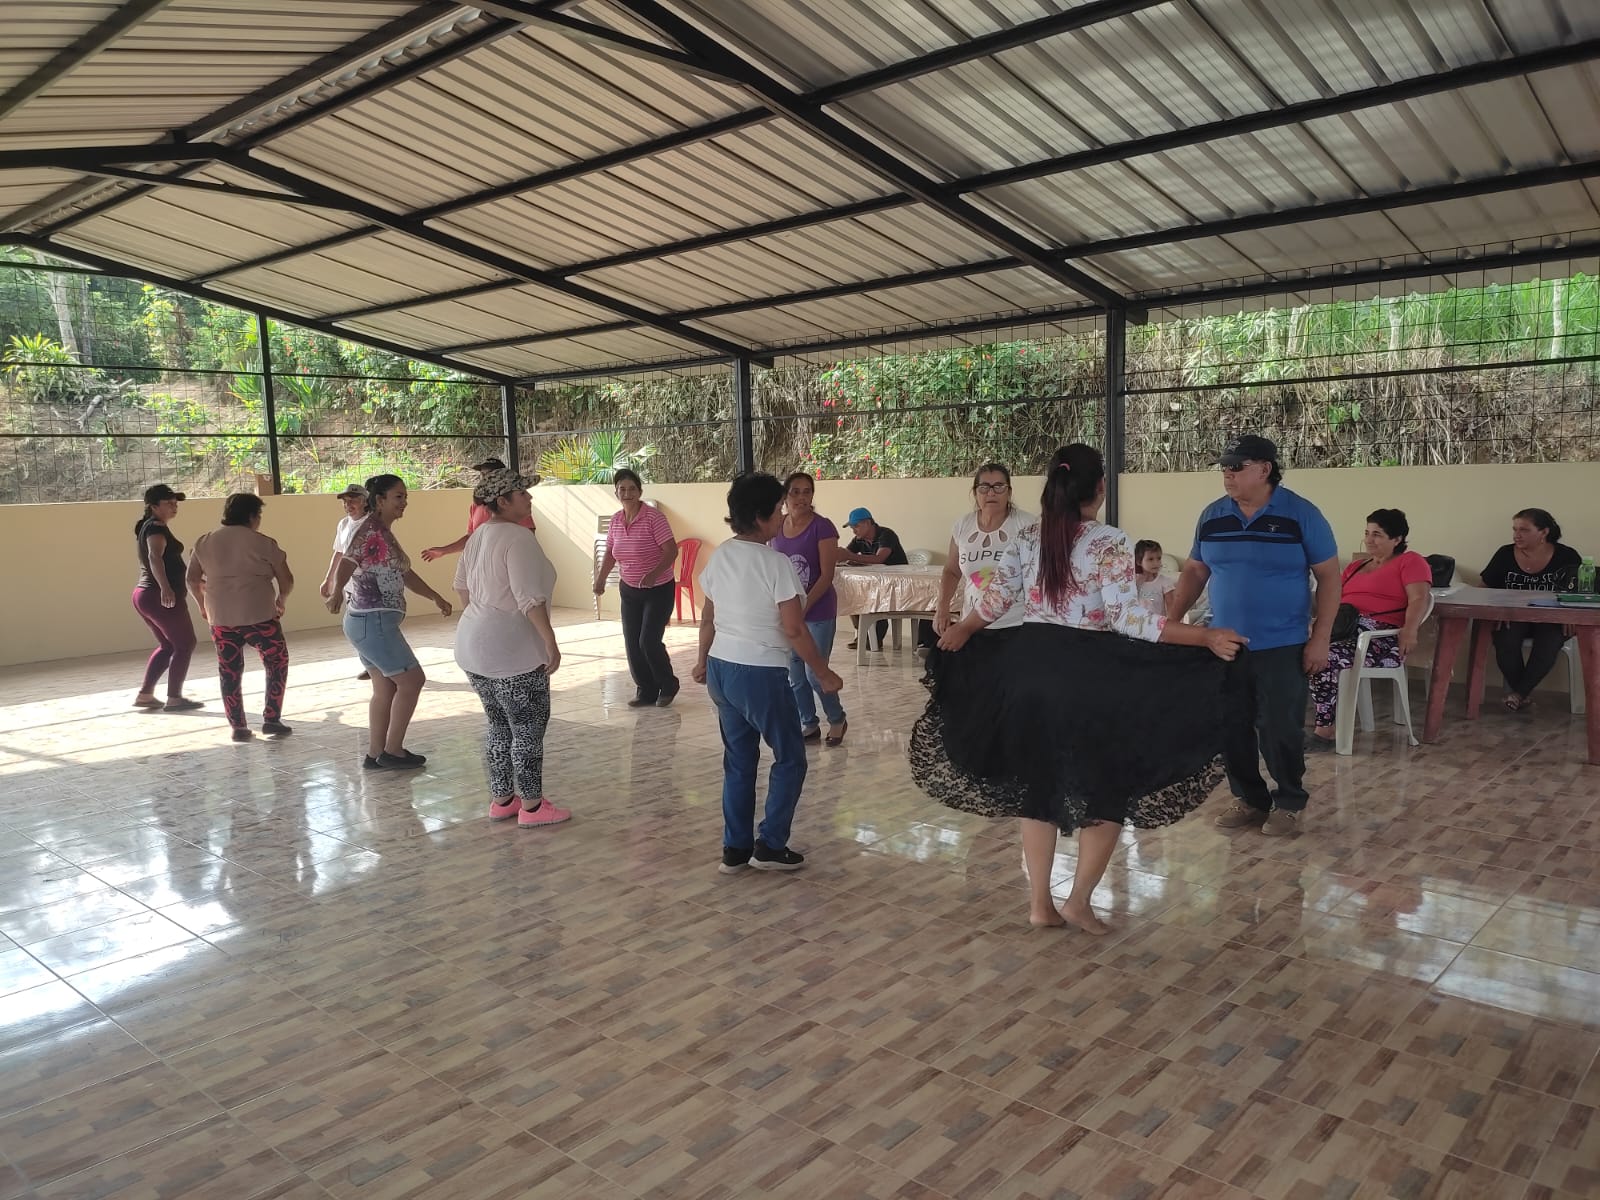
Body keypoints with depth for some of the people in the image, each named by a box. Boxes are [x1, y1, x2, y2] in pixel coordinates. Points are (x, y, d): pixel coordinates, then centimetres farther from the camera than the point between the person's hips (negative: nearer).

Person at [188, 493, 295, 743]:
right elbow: (286, 580, -2)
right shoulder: (263, 543, -3)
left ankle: (238, 727, 14)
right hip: (259, 615, -4)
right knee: (277, 663, 12)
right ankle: (272, 720, 8)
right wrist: (281, 600, 16)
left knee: (229, 672, 13)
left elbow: (192, 578, 14)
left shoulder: (205, 542, 10)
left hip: (220, 618, 4)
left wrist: (202, 605, 28)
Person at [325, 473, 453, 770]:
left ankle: (376, 754, 21)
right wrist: (337, 592, -50)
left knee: (386, 688, 14)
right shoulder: (369, 529, -14)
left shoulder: (385, 532, 15)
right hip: (373, 622, -10)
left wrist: (435, 597, 31)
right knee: (412, 679, -3)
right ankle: (392, 751, 5)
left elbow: (405, 573, 27)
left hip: (372, 622, 10)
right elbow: (348, 562, -32)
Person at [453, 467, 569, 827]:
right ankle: (532, 806, 10)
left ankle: (502, 799, 26)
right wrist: (551, 642, -20)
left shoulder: (479, 535, 11)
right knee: (529, 728, 2)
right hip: (512, 650, -9)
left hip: (475, 647, 9)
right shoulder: (518, 537, -17)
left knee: (500, 725, 18)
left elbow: (462, 586, 20)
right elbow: (529, 598, -23)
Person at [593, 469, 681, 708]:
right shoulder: (615, 520, 2)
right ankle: (646, 692, 19)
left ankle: (668, 686, 13)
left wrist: (654, 573, -36)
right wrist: (600, 579, -2)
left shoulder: (654, 517, -17)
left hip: (658, 590, -6)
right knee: (632, 644, 5)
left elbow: (671, 551, -22)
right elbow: (610, 553, 12)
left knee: (649, 641, -11)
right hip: (629, 591, 6)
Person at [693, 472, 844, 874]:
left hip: (721, 669, 7)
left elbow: (708, 618, 12)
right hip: (761, 674, -7)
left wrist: (703, 660, 27)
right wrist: (824, 674, -6)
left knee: (738, 760, 17)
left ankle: (735, 849, 23)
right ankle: (770, 845, 14)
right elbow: (794, 631, -16)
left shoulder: (720, 556, 4)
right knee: (790, 758, 11)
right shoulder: (774, 563, -17)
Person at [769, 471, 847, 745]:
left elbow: (827, 575, -15)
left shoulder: (822, 527, -12)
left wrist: (804, 606, -21)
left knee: (815, 673, -3)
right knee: (794, 675, 10)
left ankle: (837, 720, 21)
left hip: (818, 612, -5)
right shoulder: (776, 527, 4)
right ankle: (809, 725, 26)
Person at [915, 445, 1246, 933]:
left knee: (1038, 785, 14)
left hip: (1030, 665, 5)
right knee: (1110, 785, 12)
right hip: (1090, 675, -5)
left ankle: (1040, 903, 20)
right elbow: (1127, 618, -19)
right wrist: (1205, 637, -18)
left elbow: (1000, 594, 8)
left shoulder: (1029, 535, 3)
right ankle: (1079, 901, 11)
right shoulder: (1109, 543, -12)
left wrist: (962, 631, 26)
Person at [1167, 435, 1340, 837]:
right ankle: (1249, 799, 24)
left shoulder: (1301, 514, -7)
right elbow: (1195, 571, 12)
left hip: (1282, 647, -4)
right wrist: (1171, 621, 3)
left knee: (1280, 729, 0)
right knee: (1231, 728, 8)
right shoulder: (1212, 516, 4)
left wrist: (1320, 638, -11)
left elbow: (1328, 576, -5)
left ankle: (1289, 803, 20)